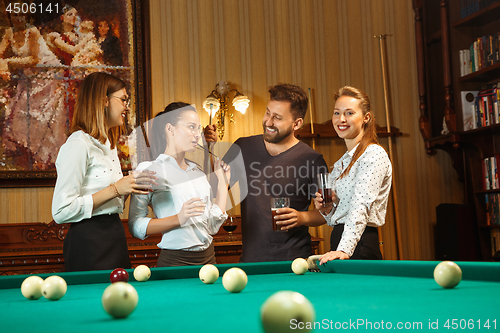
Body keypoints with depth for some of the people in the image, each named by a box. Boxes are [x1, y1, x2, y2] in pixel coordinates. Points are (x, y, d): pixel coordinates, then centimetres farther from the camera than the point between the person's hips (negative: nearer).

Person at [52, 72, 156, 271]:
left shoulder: (109, 145, 16)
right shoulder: (79, 143, -13)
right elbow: (62, 212, -20)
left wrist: (130, 187, 2)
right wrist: (115, 189, -19)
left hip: (114, 238, 9)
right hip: (88, 242, -9)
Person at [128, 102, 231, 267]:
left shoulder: (198, 171, 12)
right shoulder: (149, 170, -7)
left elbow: (213, 226, 8)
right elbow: (135, 226, -13)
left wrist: (223, 182, 9)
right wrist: (178, 219, -24)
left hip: (208, 258, 6)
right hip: (175, 261, -6)